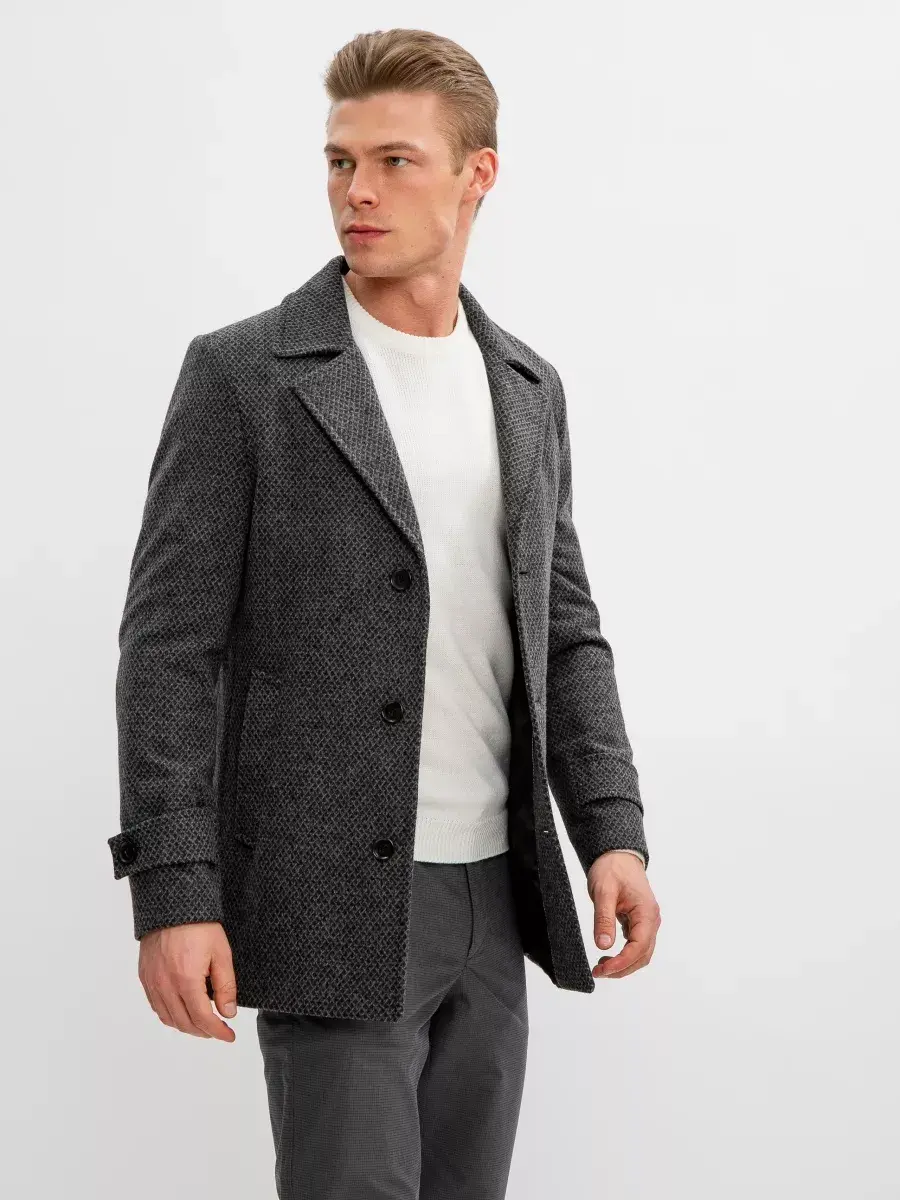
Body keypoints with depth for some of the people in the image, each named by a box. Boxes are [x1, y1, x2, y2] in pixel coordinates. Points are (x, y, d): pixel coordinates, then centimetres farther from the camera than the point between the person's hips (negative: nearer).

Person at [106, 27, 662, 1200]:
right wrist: (173, 895, -16)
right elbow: (170, 647, -10)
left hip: (495, 889, 6)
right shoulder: (242, 375, -7)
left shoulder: (527, 388, 10)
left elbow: (564, 631, 13)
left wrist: (613, 833, 0)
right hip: (333, 900, -5)